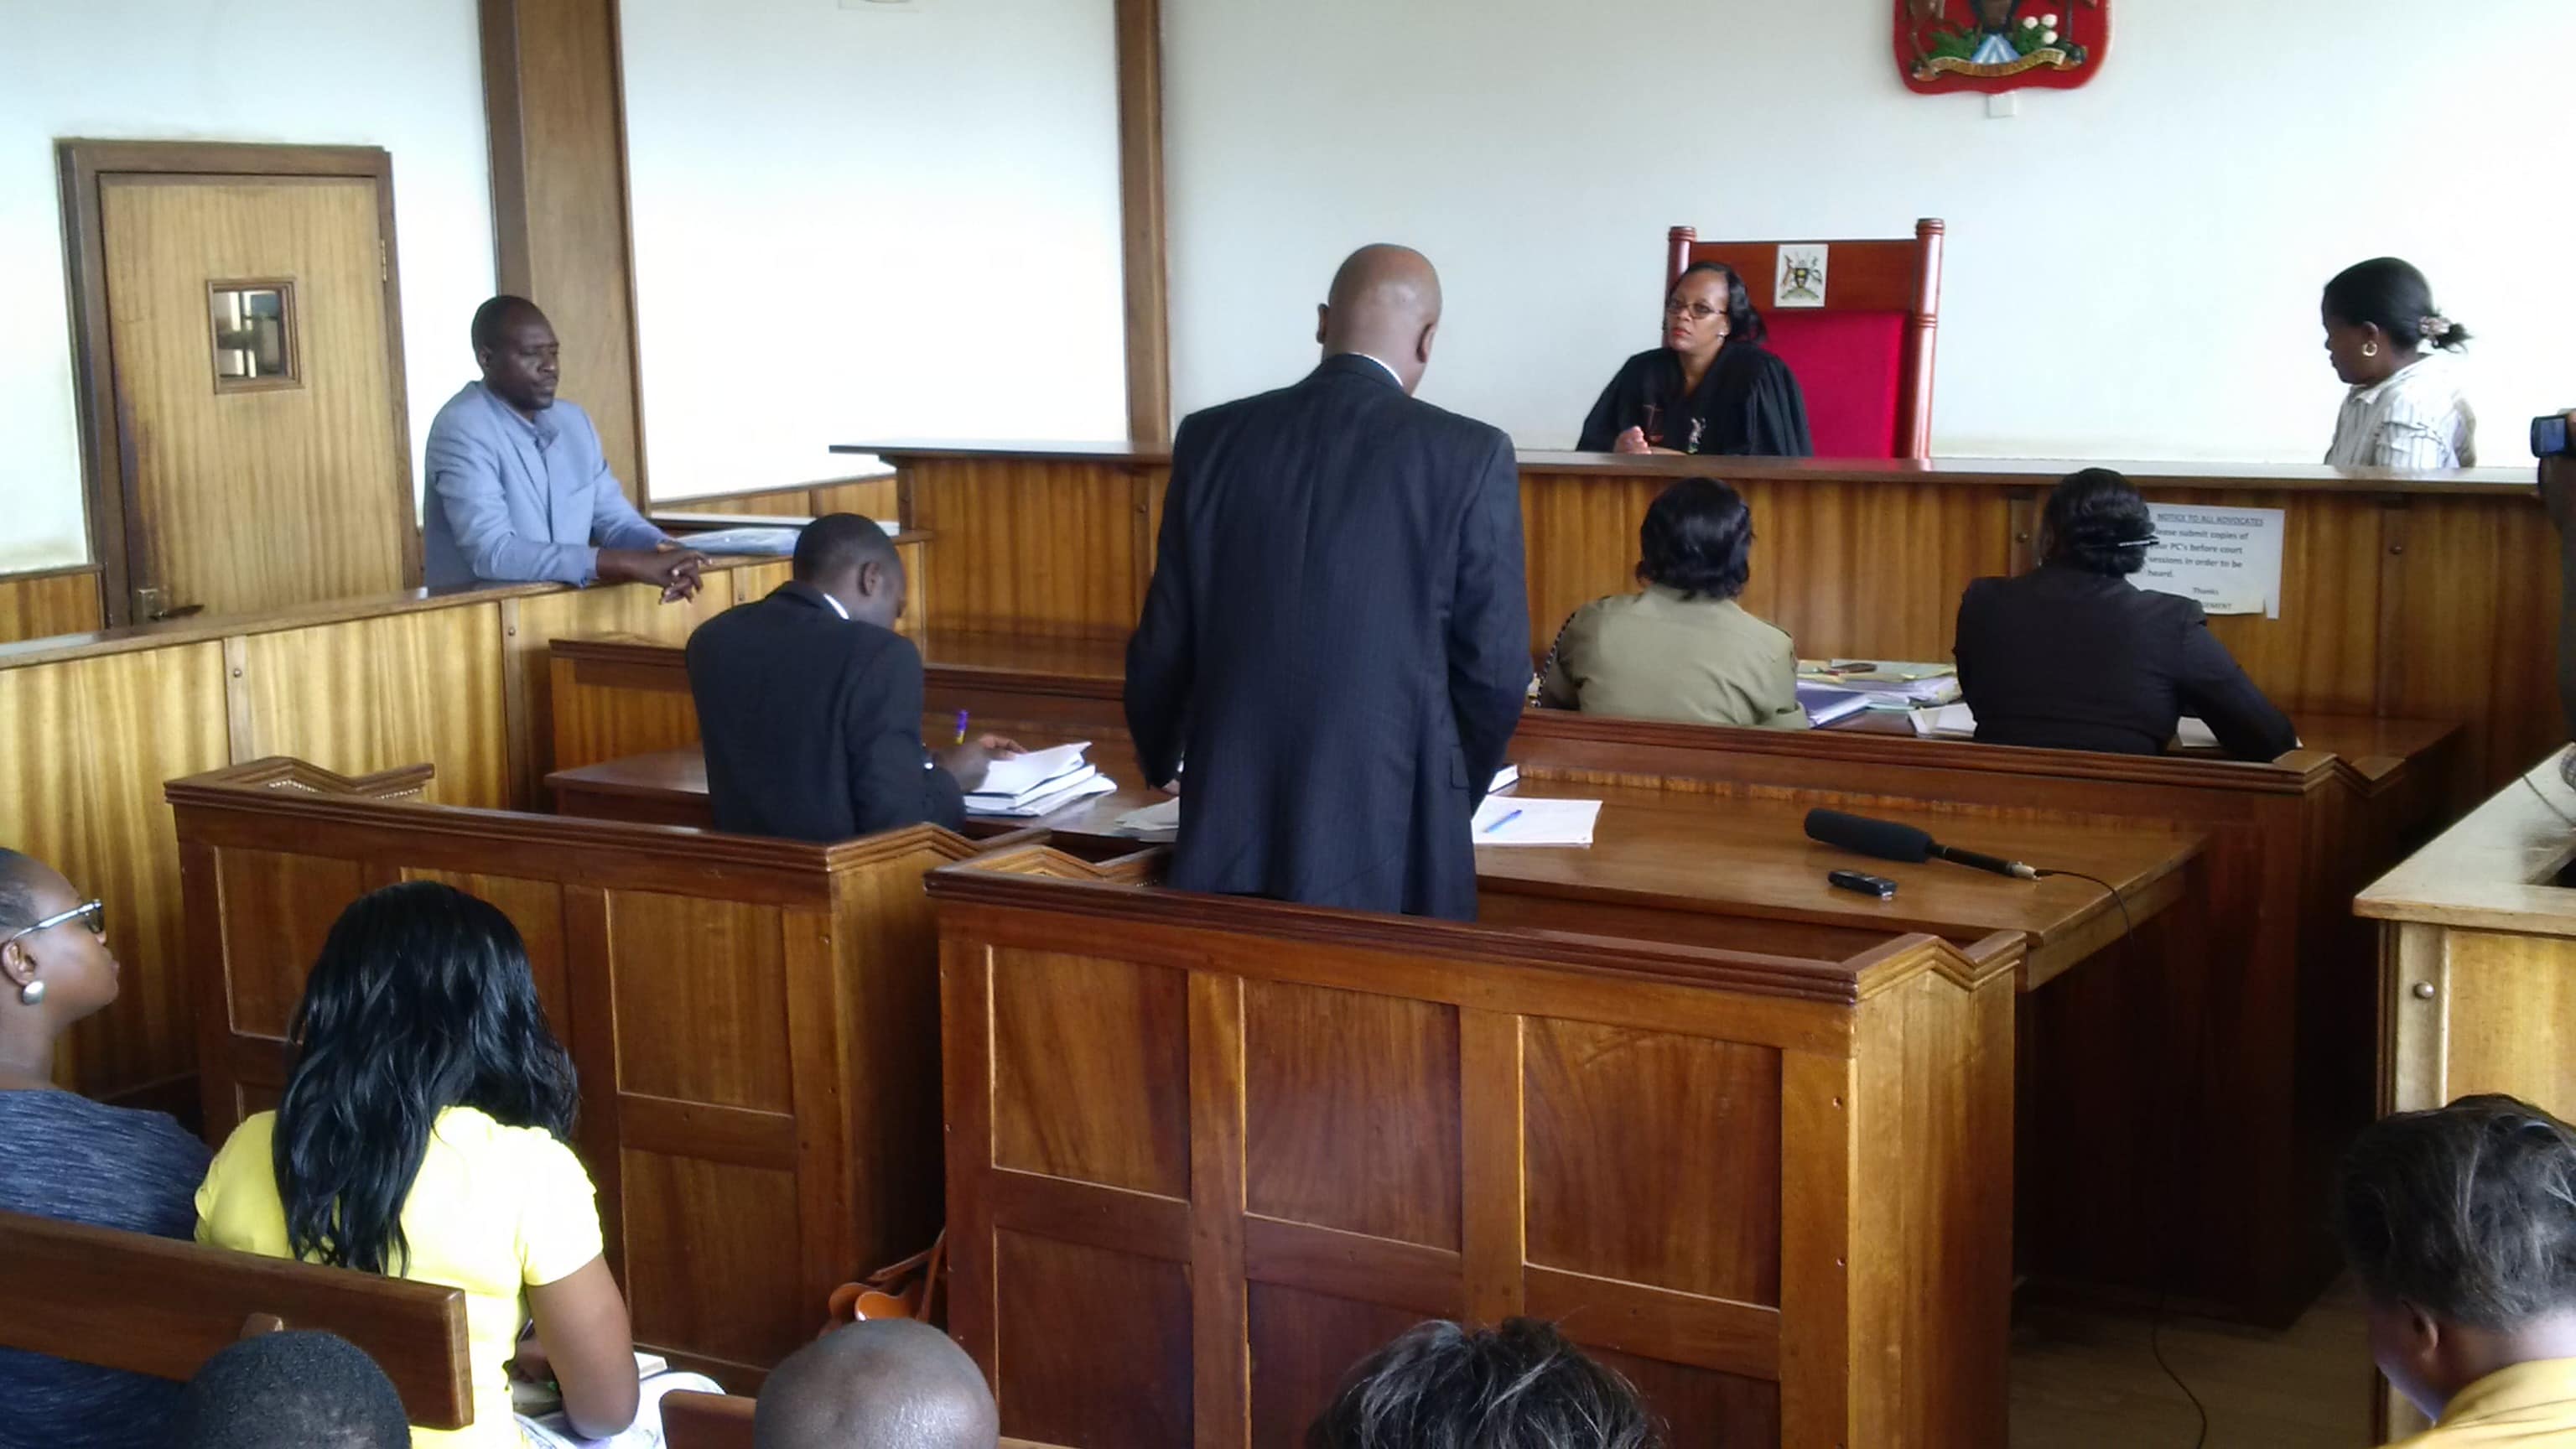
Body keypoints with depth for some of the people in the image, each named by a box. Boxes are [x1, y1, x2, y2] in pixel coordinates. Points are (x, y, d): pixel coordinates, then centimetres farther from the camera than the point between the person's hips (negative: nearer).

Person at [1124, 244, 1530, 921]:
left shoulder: (1211, 438, 2)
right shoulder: (1471, 455, -7)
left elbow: (1162, 647, 6)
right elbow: (1495, 667, -4)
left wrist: (1161, 766, 26)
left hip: (1231, 826, 3)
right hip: (1387, 827, -3)